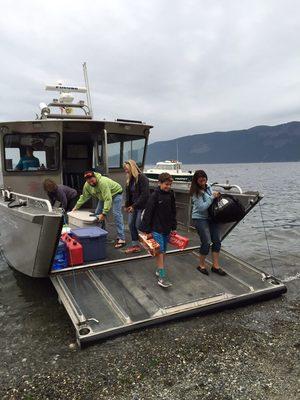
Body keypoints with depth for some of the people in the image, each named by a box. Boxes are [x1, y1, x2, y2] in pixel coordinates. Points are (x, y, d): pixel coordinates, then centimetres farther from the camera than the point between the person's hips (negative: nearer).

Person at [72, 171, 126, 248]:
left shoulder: (102, 182, -40)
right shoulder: (87, 185, -16)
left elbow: (108, 199, -42)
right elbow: (84, 197, 1)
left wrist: (104, 213, -44)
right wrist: (76, 206, 0)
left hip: (115, 193, -8)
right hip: (103, 196, 8)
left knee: (116, 214, -19)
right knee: (97, 213, 7)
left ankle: (121, 239, -20)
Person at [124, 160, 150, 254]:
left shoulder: (142, 178, -16)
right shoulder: (129, 179, 8)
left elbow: (144, 195, -21)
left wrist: (134, 206, -21)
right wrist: (127, 205, 4)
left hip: (142, 206, -8)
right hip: (133, 206, 8)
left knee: (138, 225, -6)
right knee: (131, 224, 5)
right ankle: (135, 245, 16)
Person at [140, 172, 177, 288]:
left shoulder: (171, 195, 4)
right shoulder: (155, 195, -13)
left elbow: (173, 212, 14)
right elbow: (148, 213, -13)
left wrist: (173, 227, 14)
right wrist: (147, 230, -13)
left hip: (167, 228, 6)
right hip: (156, 228, -6)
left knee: (163, 251, 14)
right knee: (160, 251, -8)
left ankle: (159, 269, 31)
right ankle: (162, 277, -7)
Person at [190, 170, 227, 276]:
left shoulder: (208, 186, 4)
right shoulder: (196, 192, -16)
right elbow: (202, 207, -21)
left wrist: (217, 195, 0)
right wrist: (212, 197, -18)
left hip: (211, 217, 7)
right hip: (200, 218, -7)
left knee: (217, 241, 6)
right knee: (206, 242, -8)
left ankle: (215, 266, 17)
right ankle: (201, 265, 14)